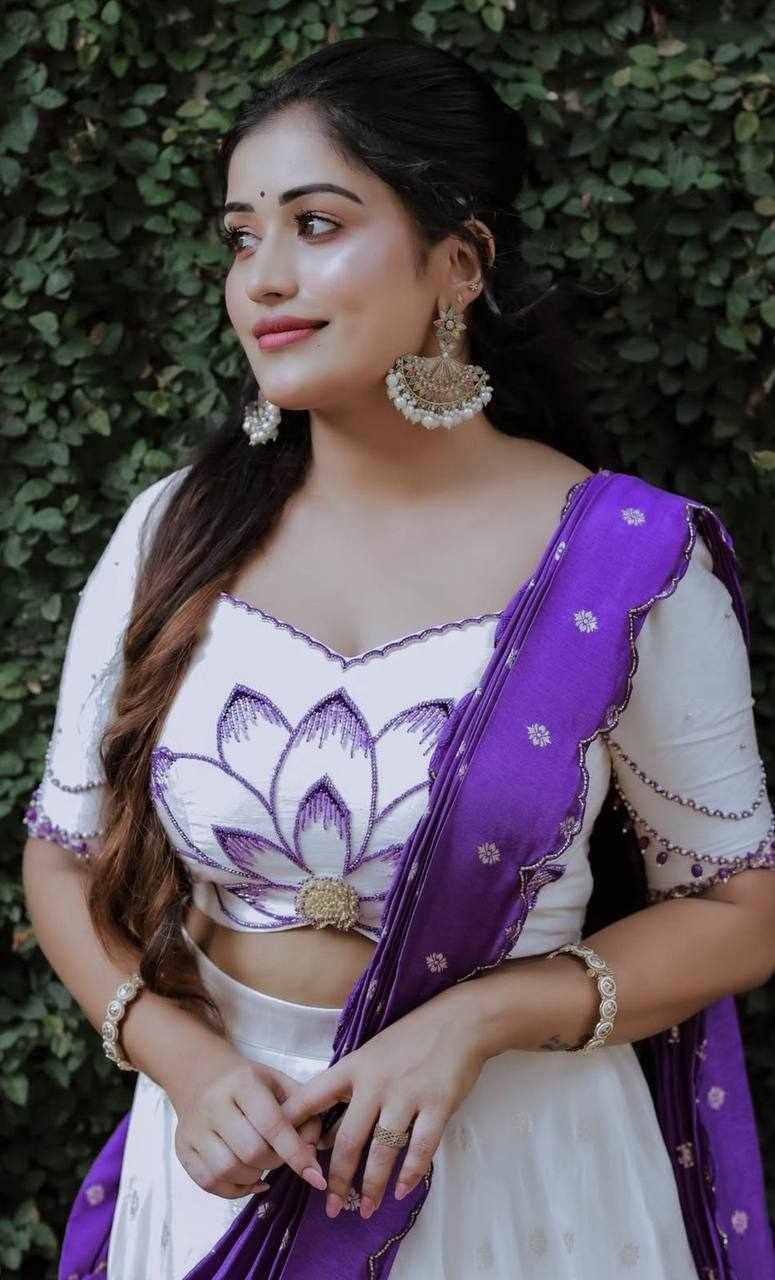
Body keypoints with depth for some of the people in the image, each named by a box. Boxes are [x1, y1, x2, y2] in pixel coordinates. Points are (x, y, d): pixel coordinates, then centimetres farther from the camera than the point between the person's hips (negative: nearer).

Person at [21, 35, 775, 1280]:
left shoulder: (628, 561, -13)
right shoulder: (170, 538, -5)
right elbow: (66, 856, 3)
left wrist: (477, 1017, -18)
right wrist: (182, 1057, -13)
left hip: (519, 1157, -2)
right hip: (226, 1144, 3)